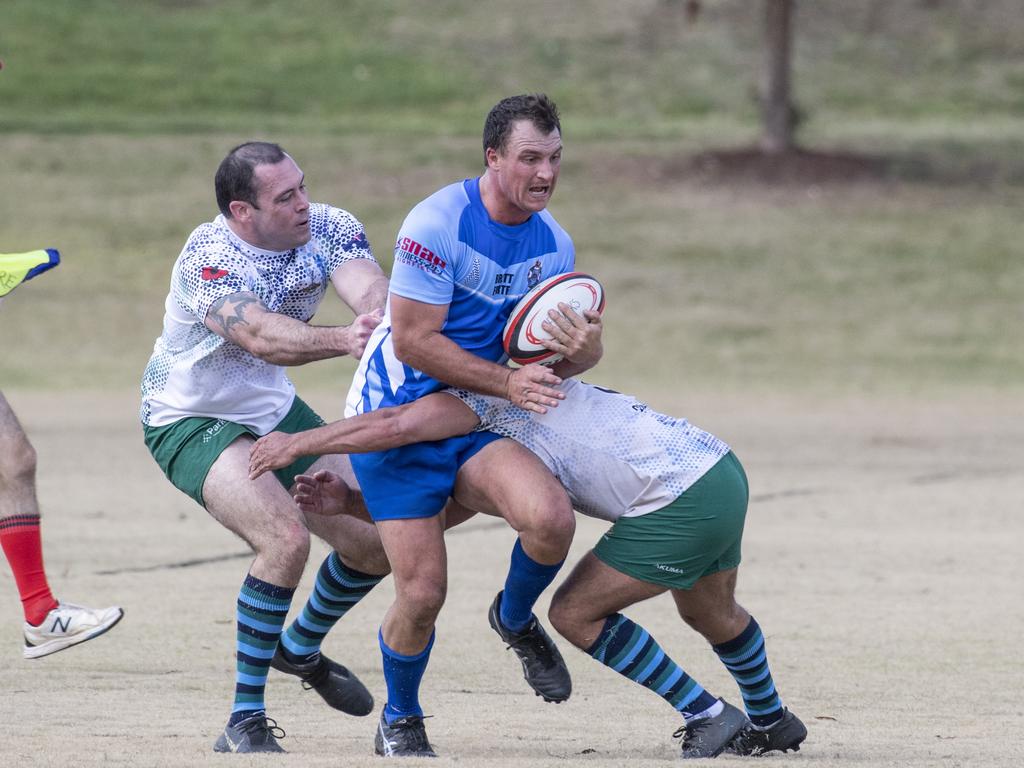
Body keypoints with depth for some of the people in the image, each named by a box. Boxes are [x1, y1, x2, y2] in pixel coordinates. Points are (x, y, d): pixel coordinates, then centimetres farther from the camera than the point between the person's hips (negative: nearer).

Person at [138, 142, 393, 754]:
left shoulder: (327, 227, -14)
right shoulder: (209, 258, -31)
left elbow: (371, 288, -33)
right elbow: (259, 336, -49)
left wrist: (379, 315, -58)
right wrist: (344, 340, -66)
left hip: (274, 408, 7)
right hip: (193, 421, -7)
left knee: (377, 541, 6)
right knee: (286, 538, -28)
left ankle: (302, 648, 36)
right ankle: (245, 721, -18)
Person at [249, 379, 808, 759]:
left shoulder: (478, 389, -9)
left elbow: (396, 426, -25)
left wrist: (296, 443, -15)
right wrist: (345, 500, 5)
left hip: (682, 503, -10)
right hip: (722, 468, 10)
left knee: (574, 613, 0)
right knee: (711, 613, 32)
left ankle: (710, 718, 7)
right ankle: (771, 723, 55)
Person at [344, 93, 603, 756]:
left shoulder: (553, 243, 1)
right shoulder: (438, 223, -19)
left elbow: (579, 353, 8)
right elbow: (413, 340, -19)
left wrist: (584, 346, -17)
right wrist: (507, 382, -24)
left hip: (473, 422, 4)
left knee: (551, 517, -25)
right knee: (423, 590, -10)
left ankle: (515, 620, 8)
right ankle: (400, 720, 20)